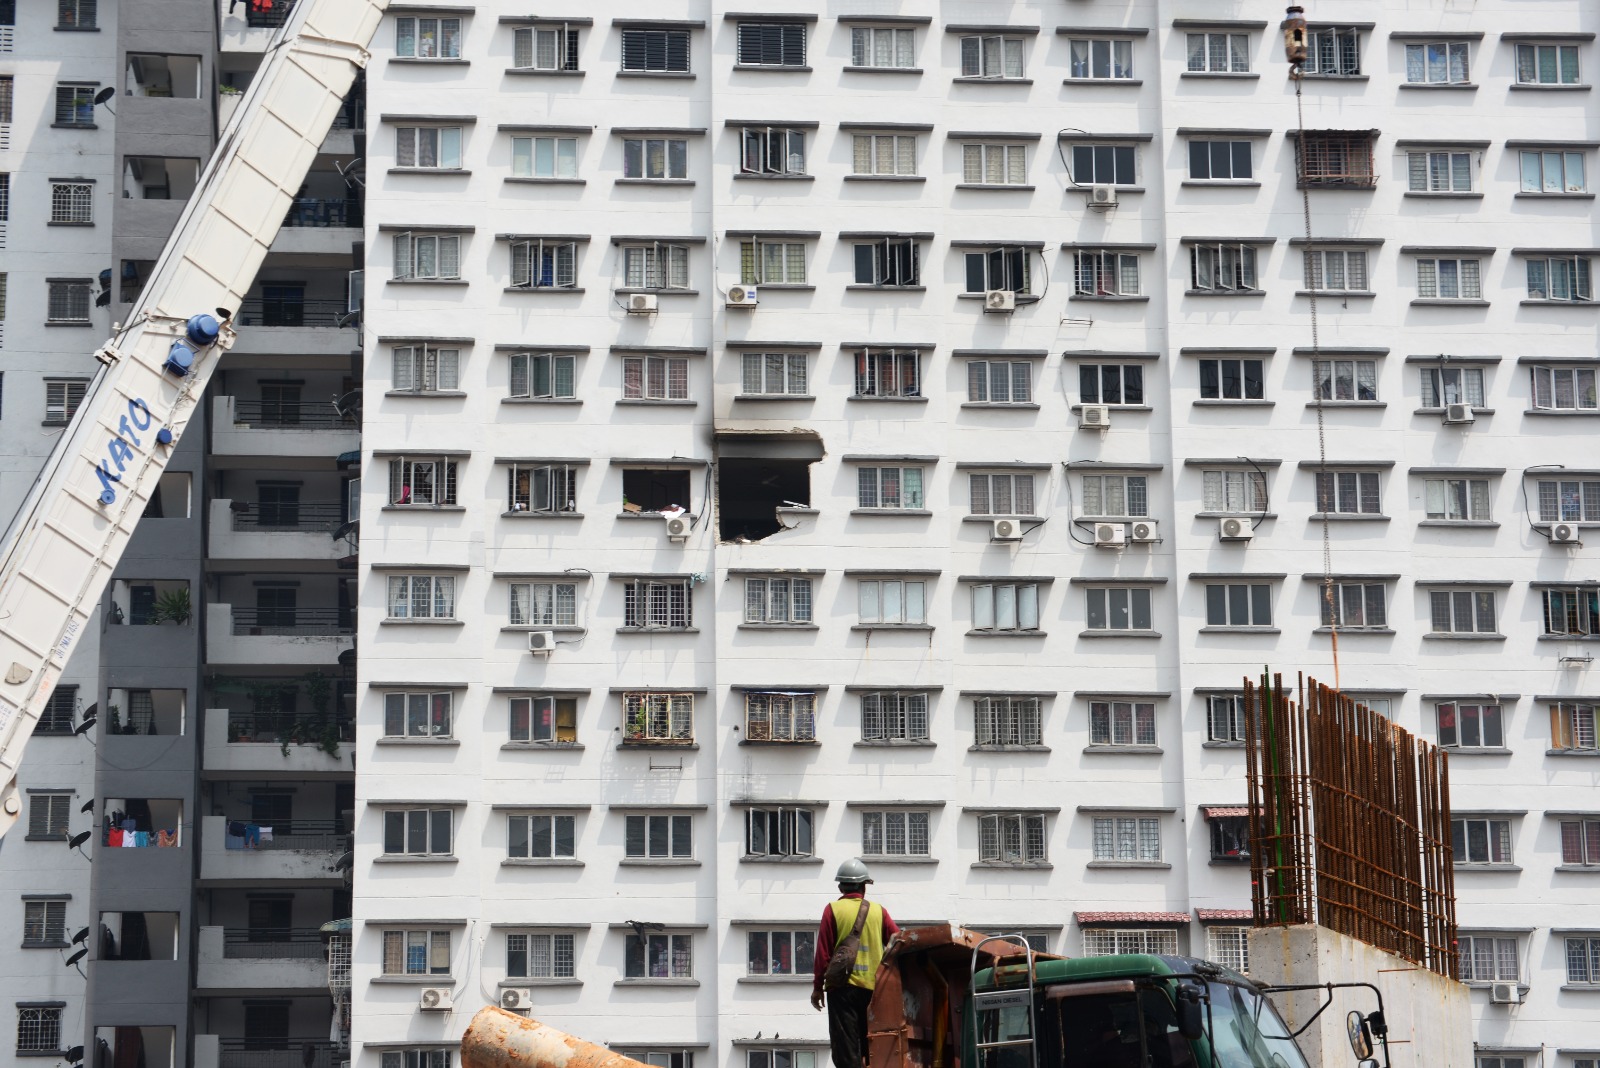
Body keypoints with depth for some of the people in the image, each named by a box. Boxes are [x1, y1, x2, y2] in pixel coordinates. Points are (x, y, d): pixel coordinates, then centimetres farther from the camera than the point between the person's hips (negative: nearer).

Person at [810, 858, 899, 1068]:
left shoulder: (833, 909, -1)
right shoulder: (878, 911, 5)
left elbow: (823, 952, -4)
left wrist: (817, 987, 3)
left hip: (843, 987, -2)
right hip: (873, 987, 2)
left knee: (846, 1049, -2)